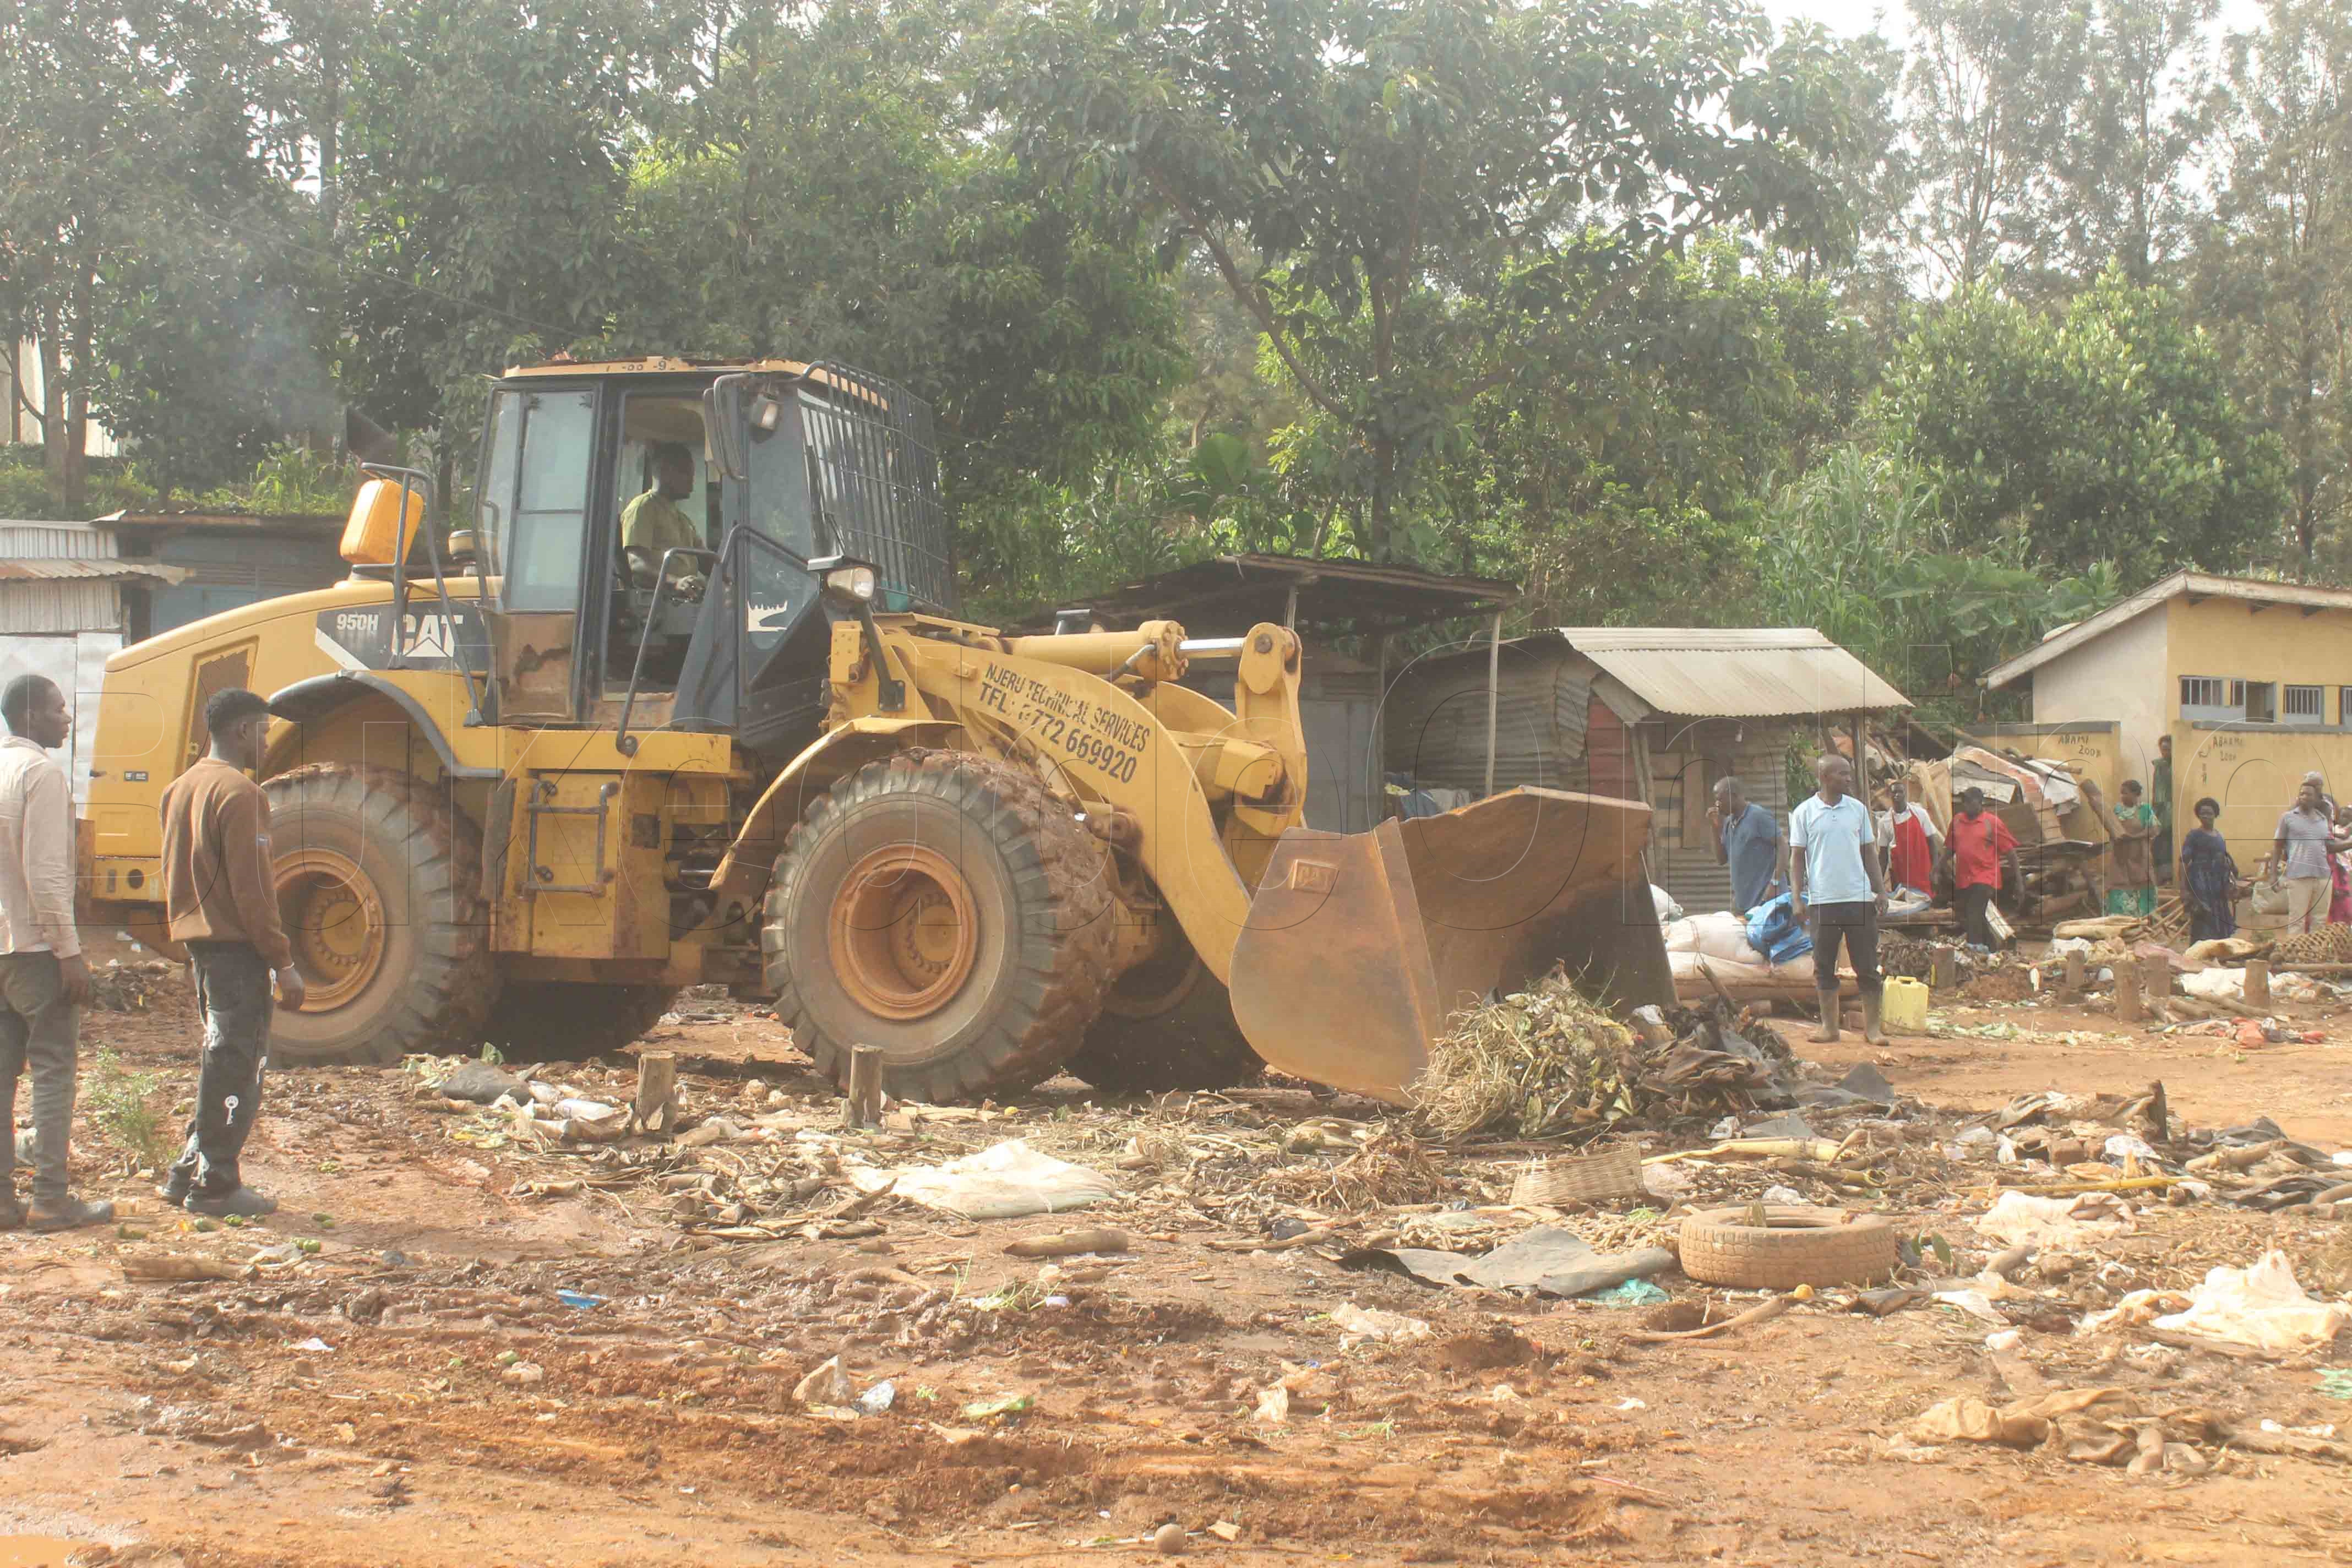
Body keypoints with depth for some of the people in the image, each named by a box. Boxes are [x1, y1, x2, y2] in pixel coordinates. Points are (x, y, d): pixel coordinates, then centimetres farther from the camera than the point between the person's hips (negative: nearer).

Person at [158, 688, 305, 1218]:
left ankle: (189, 1175, 20)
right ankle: (215, 1187, 3)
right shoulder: (239, 793, -16)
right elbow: (252, 889, -19)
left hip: (198, 941, 9)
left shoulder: (181, 789, 12)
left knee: (222, 1062, 17)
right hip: (236, 945, -9)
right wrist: (284, 962, -16)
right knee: (235, 1068, -2)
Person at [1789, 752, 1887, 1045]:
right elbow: (1797, 857, 3)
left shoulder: (1858, 809, 8)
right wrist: (1796, 897, -4)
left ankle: (1872, 1027, 6)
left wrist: (1881, 891, 6)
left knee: (1867, 966, 1)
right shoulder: (1804, 812, 1)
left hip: (1860, 898, 2)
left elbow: (1869, 852, 13)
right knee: (1824, 966, 4)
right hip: (1822, 900, -2)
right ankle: (1829, 1026, 12)